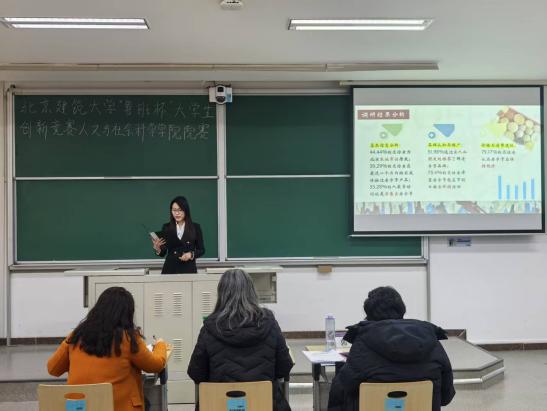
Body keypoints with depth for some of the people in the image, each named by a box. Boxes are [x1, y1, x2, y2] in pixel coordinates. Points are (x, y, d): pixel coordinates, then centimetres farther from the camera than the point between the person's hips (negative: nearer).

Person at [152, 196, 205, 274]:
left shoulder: (195, 227, 1)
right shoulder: (166, 227, 3)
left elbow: (201, 250, 5)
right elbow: (162, 253, 3)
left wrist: (191, 254, -13)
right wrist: (157, 248, -18)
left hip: (188, 269, -1)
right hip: (170, 269, 1)